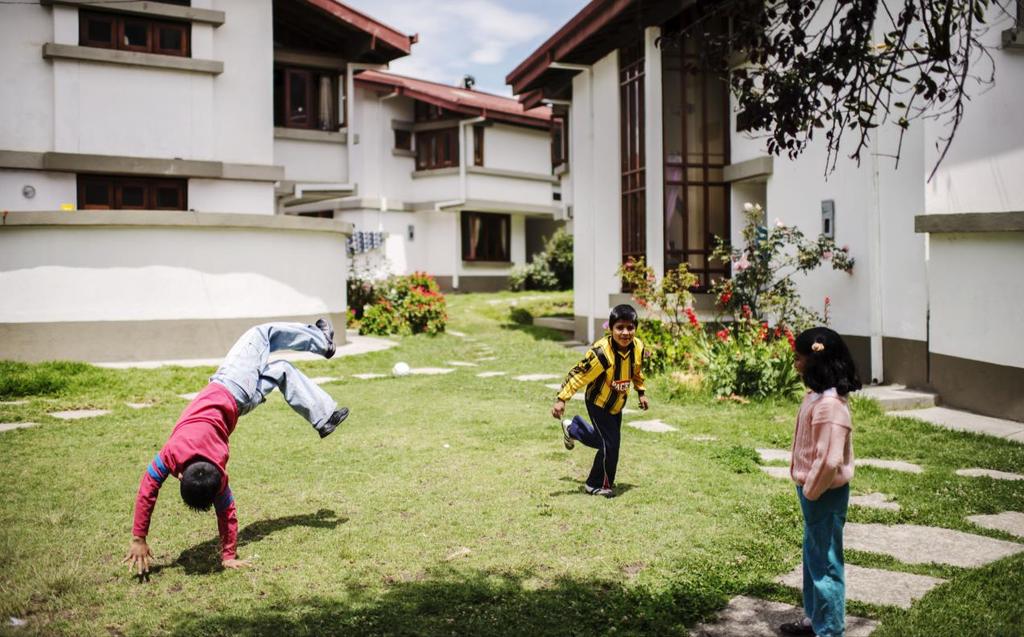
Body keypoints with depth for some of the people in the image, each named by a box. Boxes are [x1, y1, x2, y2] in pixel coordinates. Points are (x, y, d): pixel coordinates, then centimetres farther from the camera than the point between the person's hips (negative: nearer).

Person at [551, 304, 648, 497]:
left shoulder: (638, 347, -14)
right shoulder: (602, 352, -35)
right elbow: (578, 375, -28)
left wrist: (641, 392, 15)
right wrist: (562, 399, -29)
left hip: (617, 405, 7)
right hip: (598, 403, -7)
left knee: (606, 440, 23)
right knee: (610, 445, -11)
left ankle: (572, 428, 49)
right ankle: (597, 485, 12)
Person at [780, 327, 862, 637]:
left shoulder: (829, 404, -26)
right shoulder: (817, 395, 4)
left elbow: (830, 461, -28)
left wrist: (810, 492, -16)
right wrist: (808, 489, 14)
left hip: (825, 494, -10)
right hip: (815, 491, 10)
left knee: (825, 564, 4)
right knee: (813, 557, 22)